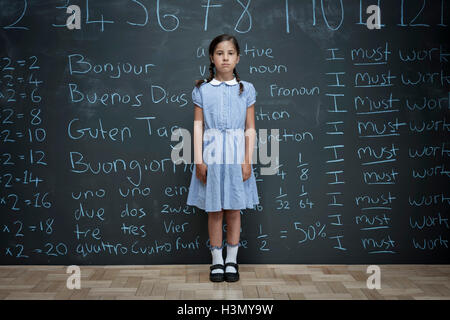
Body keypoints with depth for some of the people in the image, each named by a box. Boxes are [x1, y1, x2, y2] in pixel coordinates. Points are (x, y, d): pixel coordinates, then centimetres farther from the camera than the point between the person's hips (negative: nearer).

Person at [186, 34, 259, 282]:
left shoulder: (246, 89, 4)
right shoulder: (202, 90, 3)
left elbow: (250, 128, 3)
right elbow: (198, 127, 1)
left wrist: (247, 160, -4)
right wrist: (199, 160, -6)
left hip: (236, 155, 0)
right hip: (211, 154, 0)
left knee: (234, 210, 7)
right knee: (214, 211, 6)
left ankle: (232, 260, 20)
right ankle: (217, 260, 19)